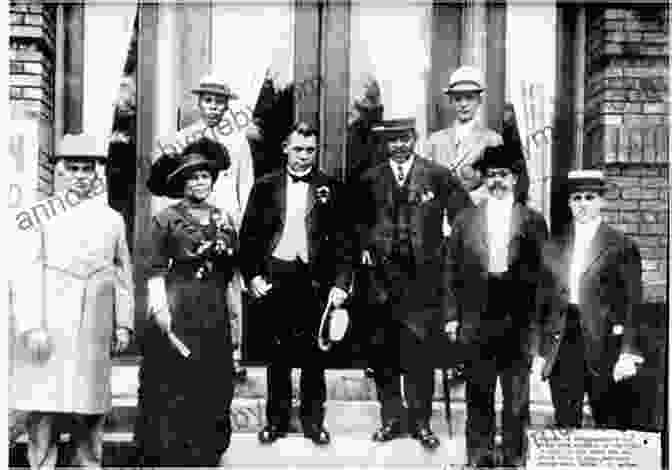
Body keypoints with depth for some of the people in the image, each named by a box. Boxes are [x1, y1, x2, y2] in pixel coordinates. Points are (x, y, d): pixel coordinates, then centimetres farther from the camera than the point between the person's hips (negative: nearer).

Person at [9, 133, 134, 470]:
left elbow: (123, 274, 14)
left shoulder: (112, 219, 12)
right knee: (42, 414, -3)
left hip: (92, 331, 2)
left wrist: (124, 324, 9)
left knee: (89, 414, 6)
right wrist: (32, 325, -11)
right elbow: (28, 274, -3)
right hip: (47, 327, -2)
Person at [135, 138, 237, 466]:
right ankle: (166, 456, 9)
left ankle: (206, 456, 18)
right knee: (172, 391, -1)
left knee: (212, 389, 7)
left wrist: (236, 318, 15)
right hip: (177, 313, -4)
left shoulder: (224, 220, 12)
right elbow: (155, 269, -6)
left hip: (215, 313, 4)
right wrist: (159, 307, -18)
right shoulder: (167, 218, -1)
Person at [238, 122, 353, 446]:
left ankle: (313, 420, 17)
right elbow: (248, 235, 6)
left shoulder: (329, 188, 4)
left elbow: (342, 240, 2)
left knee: (313, 355, 5)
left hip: (314, 280, 0)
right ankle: (277, 419, 20)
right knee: (278, 355, 8)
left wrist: (340, 283, -6)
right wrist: (252, 275, -3)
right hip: (273, 278, 1)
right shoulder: (265, 186, 6)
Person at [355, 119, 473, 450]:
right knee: (383, 353, 6)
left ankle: (420, 421, 11)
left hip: (424, 277, -2)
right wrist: (365, 246, 6)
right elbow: (359, 221, 21)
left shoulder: (438, 176, 2)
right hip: (382, 276, 3)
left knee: (419, 354, -1)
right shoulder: (369, 180, 9)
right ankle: (391, 418, 19)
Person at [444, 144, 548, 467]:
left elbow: (543, 271, 4)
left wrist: (542, 318, -2)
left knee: (517, 397, 6)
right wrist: (452, 316, 2)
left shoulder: (533, 221, 5)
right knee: (478, 397, 7)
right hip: (476, 321, 1)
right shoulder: (465, 220, 8)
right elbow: (452, 271, 8)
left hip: (519, 322, -1)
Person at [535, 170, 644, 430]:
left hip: (604, 344, -3)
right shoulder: (553, 247, 13)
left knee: (610, 424, 2)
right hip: (561, 343, 3)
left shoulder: (622, 246, 2)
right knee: (565, 424, 7)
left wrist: (628, 352, -10)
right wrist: (541, 350, 8)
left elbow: (632, 303, -2)